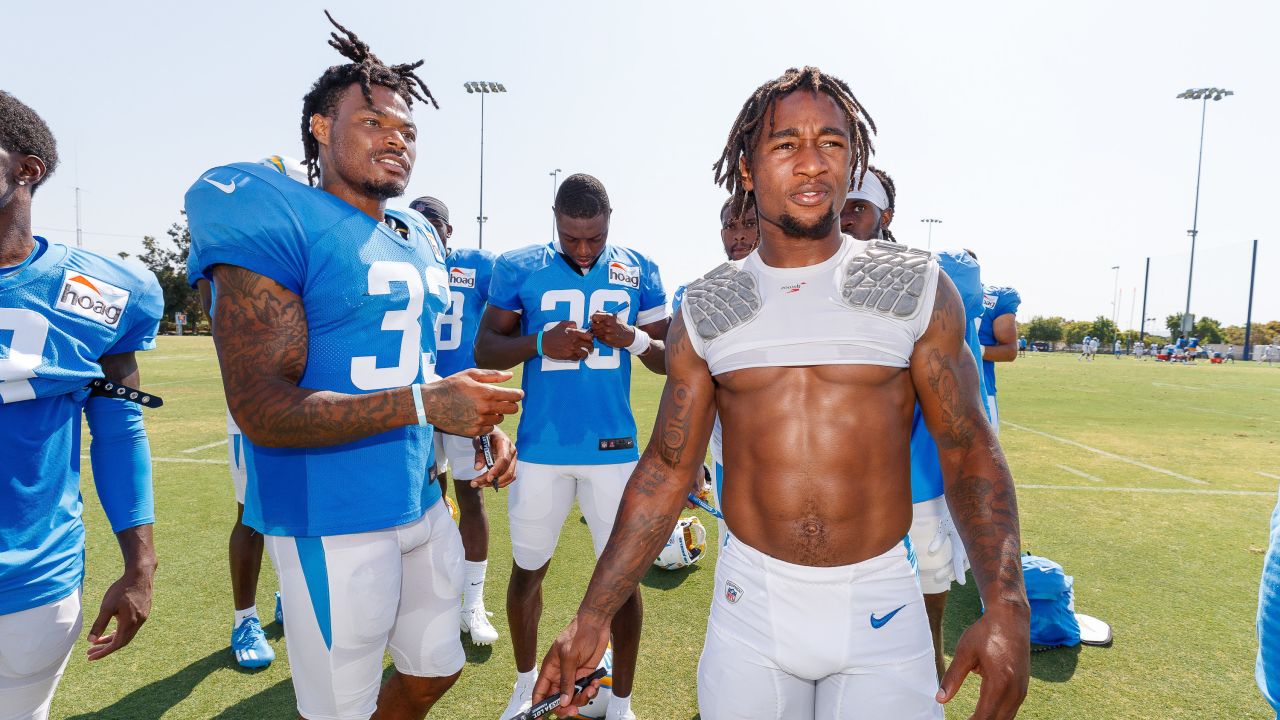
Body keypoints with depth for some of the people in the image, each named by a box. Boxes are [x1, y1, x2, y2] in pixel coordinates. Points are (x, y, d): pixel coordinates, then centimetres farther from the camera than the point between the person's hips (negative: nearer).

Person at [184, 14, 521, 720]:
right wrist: (427, 404, -28)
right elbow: (263, 410, -20)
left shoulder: (419, 238, 11)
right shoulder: (273, 220, -13)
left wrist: (480, 422, 0)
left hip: (423, 503, 8)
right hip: (334, 523, -7)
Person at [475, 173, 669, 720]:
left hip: (613, 447, 1)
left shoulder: (639, 271, 3)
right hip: (541, 447, 0)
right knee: (528, 569, 13)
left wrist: (632, 338, -16)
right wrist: (540, 343, -19)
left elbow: (670, 358, 5)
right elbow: (484, 350, -1)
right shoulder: (518, 268, -1)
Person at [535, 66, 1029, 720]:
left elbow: (970, 452, -1)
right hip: (749, 606, 1)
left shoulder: (919, 290, -4)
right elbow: (667, 467, 0)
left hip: (881, 604, 0)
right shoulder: (703, 311, -1)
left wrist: (1006, 605, -15)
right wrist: (593, 616, -3)